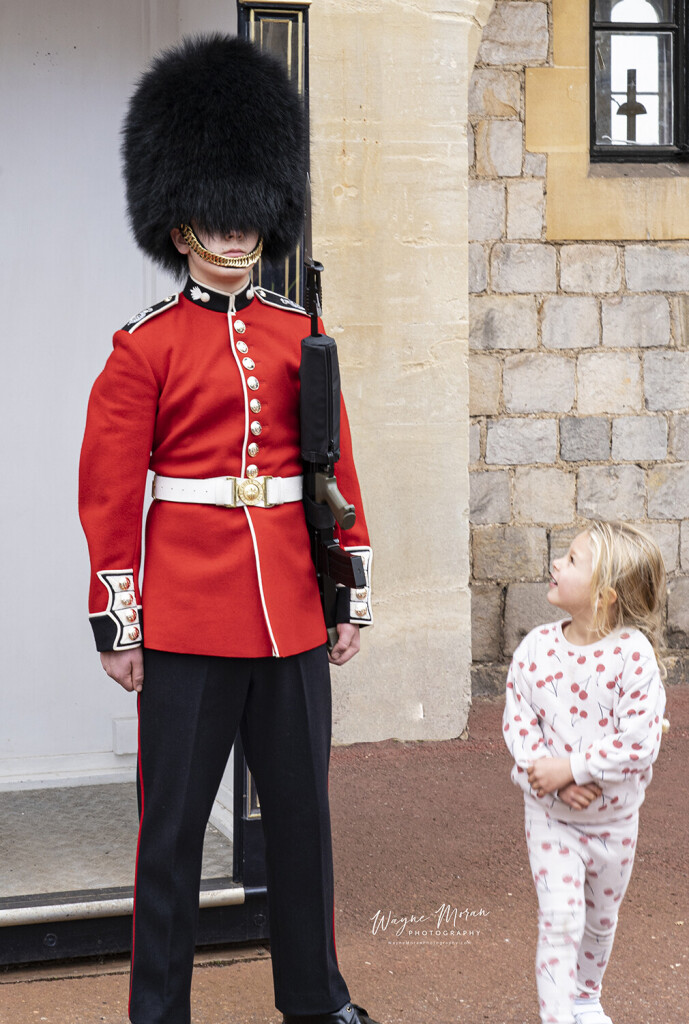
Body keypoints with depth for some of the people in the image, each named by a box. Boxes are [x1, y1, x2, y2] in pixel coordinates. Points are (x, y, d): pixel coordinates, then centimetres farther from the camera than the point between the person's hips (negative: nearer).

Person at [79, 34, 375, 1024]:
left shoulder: (299, 336, 8)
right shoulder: (144, 346, -3)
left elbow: (338, 471, 11)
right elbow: (109, 494, -4)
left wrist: (351, 598, 9)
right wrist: (117, 625, -6)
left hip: (293, 616, 4)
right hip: (186, 619, -4)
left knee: (301, 811, 13)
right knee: (174, 823, 5)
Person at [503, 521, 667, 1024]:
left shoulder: (633, 654, -19)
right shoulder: (536, 647, -9)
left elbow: (638, 742, -22)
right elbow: (517, 720, -7)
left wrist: (569, 767, -25)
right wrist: (552, 783, -20)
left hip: (615, 819, 0)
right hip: (552, 815, 0)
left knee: (601, 920, 19)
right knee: (560, 919, -9)